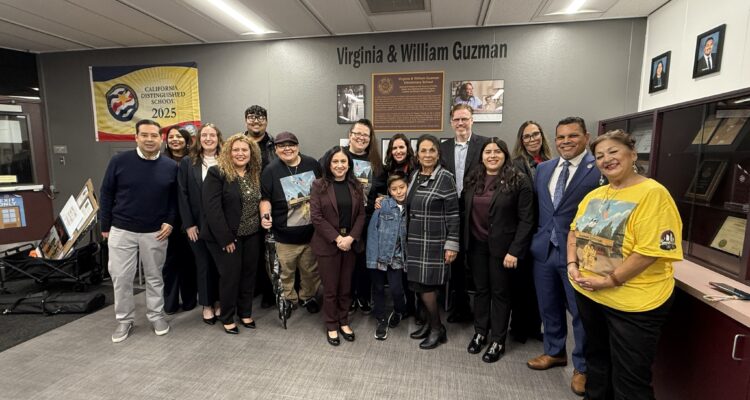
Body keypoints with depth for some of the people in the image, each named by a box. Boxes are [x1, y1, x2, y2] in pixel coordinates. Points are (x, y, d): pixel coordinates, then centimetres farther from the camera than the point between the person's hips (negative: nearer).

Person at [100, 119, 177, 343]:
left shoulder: (171, 167, -2)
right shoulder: (119, 161, -6)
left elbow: (174, 198, 7)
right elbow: (106, 194, 1)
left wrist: (170, 222, -5)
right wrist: (105, 226, 2)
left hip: (155, 232, 1)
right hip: (122, 231, 0)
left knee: (154, 277, 12)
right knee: (121, 278, 7)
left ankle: (156, 315, 28)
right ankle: (124, 320, 25)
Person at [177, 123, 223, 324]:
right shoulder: (188, 162, 2)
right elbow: (182, 194, -1)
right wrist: (188, 224, -7)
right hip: (198, 223, 0)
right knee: (203, 264, 10)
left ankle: (219, 301, 25)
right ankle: (207, 305, 24)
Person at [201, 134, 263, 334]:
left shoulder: (255, 175, 6)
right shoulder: (217, 173, -13)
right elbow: (212, 208, -17)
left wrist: (262, 226, 2)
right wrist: (226, 238, -18)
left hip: (252, 235, 6)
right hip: (227, 236, -5)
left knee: (249, 274, 13)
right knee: (230, 276, 5)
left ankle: (245, 313, 31)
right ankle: (227, 318, 24)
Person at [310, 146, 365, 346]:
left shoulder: (356, 186, 4)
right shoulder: (319, 185, -6)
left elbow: (361, 214, 2)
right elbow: (316, 216, -10)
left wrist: (351, 237, -12)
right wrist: (337, 238, -15)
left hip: (350, 243, 3)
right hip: (328, 244, -3)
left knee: (346, 287, 14)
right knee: (330, 288, 8)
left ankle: (343, 322, 33)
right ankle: (331, 326, 27)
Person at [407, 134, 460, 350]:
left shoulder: (445, 178, -11)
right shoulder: (414, 177, 8)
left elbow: (453, 215, -12)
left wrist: (452, 244, -15)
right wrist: (407, 237, 12)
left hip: (434, 241, -6)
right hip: (415, 240, 6)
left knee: (426, 285, -2)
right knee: (418, 284, 10)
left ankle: (438, 328, 19)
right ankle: (430, 323, 29)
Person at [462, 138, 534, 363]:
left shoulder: (519, 181, -9)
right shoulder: (473, 179, 5)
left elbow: (526, 220, -11)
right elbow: (465, 212, 7)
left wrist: (515, 251, -16)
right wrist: (463, 242, 2)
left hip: (502, 246, -4)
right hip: (476, 245, 4)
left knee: (500, 292, 9)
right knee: (480, 289, 15)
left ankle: (498, 341, 24)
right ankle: (480, 333, 32)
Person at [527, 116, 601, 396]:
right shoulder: (543, 168, 8)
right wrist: (538, 236, 9)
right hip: (544, 249, 6)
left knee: (581, 311, 10)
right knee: (549, 307, 19)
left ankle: (582, 366, 32)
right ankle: (554, 352, 42)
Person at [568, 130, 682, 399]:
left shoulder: (652, 193, -16)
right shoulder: (595, 195, 6)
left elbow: (651, 251, -22)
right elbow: (575, 230, 14)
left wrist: (608, 280, -20)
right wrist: (572, 264, -1)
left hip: (633, 302, -6)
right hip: (587, 293, 7)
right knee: (596, 357, 25)